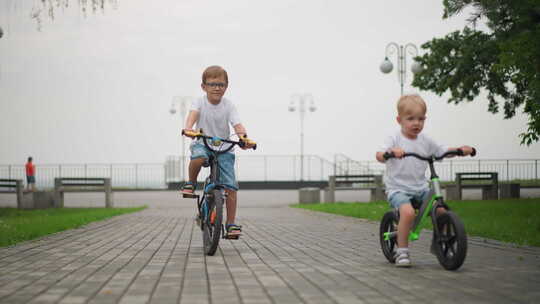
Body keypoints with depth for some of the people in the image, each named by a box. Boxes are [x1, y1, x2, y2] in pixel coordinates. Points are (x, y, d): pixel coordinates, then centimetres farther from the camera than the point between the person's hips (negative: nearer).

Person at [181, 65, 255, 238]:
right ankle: (191, 183, -9)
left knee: (230, 186, -11)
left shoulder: (228, 106, -3)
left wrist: (243, 137, -38)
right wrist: (188, 128, -49)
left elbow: (237, 124, -15)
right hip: (203, 143, -1)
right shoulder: (200, 102, -5)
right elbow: (193, 113, -26)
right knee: (198, 156, -40)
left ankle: (230, 224, -2)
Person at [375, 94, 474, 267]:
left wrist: (461, 150, -2)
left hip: (420, 188, 5)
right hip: (398, 188, -5)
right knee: (408, 212, -33)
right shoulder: (395, 139, -6)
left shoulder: (425, 141, 9)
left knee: (441, 211, -10)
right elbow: (379, 155, -20)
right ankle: (402, 251, -18)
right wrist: (391, 152, -42)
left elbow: (442, 151, 17)